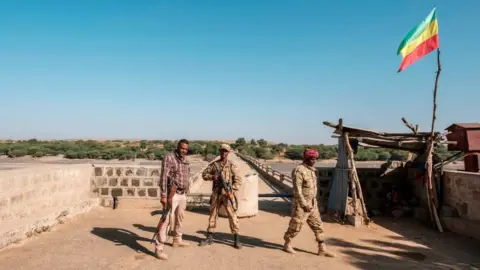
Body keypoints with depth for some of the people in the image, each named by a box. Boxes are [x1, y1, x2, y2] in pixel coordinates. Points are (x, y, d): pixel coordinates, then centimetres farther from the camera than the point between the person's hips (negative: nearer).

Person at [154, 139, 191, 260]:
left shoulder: (185, 160, 11)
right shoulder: (169, 158, -13)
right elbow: (164, 177, -18)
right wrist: (163, 195, -24)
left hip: (182, 194, 8)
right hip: (172, 194, -8)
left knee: (180, 218, 19)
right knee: (166, 220, -9)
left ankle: (177, 241, 35)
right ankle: (159, 248, -4)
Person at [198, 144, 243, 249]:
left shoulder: (232, 165, -1)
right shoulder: (214, 164, 7)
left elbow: (238, 180, -4)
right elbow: (204, 174, 9)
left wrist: (232, 190, -17)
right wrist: (212, 177, -10)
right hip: (216, 194, 3)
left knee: (232, 216, -5)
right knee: (213, 215, 11)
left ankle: (236, 239, 4)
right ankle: (210, 238, 22)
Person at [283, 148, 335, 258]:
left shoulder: (312, 170, 9)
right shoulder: (299, 170, -19)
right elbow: (297, 190, -23)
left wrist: (313, 202, 19)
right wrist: (304, 204, -24)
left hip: (312, 204, 8)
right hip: (301, 204, -8)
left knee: (318, 225, 8)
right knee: (295, 226, 5)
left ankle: (322, 249, 16)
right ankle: (287, 244, 25)